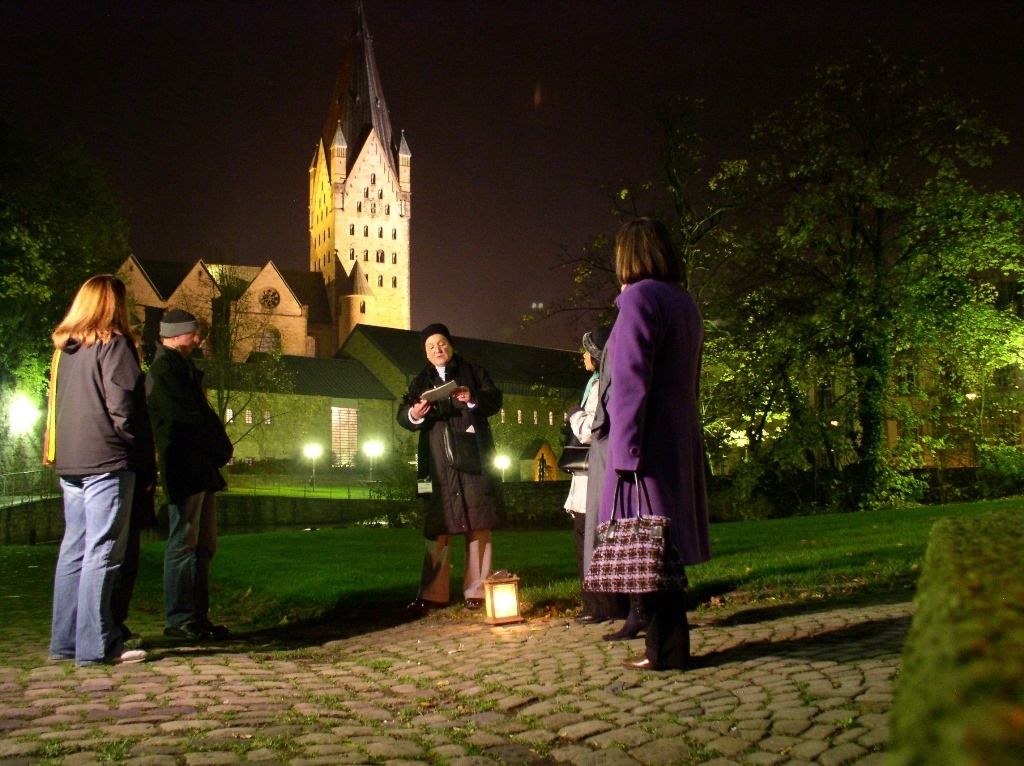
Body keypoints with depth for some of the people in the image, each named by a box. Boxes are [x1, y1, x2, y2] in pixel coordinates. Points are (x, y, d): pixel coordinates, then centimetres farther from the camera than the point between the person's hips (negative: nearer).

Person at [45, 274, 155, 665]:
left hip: (69, 463, 8)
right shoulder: (113, 344, -7)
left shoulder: (63, 348, 14)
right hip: (106, 461, -7)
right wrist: (145, 462, -6)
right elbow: (124, 408, -12)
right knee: (103, 552, -5)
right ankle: (96, 645, -4)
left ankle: (66, 640, 16)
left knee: (74, 549, 11)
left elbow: (57, 404, 17)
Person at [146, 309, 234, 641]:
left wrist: (221, 446, 6)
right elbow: (186, 418, -17)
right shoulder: (164, 370, -10)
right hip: (185, 469, -10)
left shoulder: (185, 369, 21)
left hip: (202, 469, 10)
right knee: (184, 543, -7)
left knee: (204, 545, 10)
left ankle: (198, 617, 14)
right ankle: (179, 619, -2)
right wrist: (220, 447, -6)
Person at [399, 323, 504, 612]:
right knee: (436, 528, -1)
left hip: (474, 460, -1)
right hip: (439, 465, 2)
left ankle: (476, 591, 4)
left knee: (477, 525, -1)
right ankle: (432, 594, 2)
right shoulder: (420, 382, 19)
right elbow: (402, 415, 7)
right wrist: (414, 414, -17)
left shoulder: (474, 372, 13)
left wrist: (473, 398, -21)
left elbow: (495, 400, 0)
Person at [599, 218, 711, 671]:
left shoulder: (639, 297, -11)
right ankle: (670, 644, 19)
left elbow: (631, 381, -17)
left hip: (648, 443, -9)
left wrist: (624, 450, -18)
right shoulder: (684, 302, 16)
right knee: (665, 541, 13)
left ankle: (666, 649, 0)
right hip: (682, 442, 9)